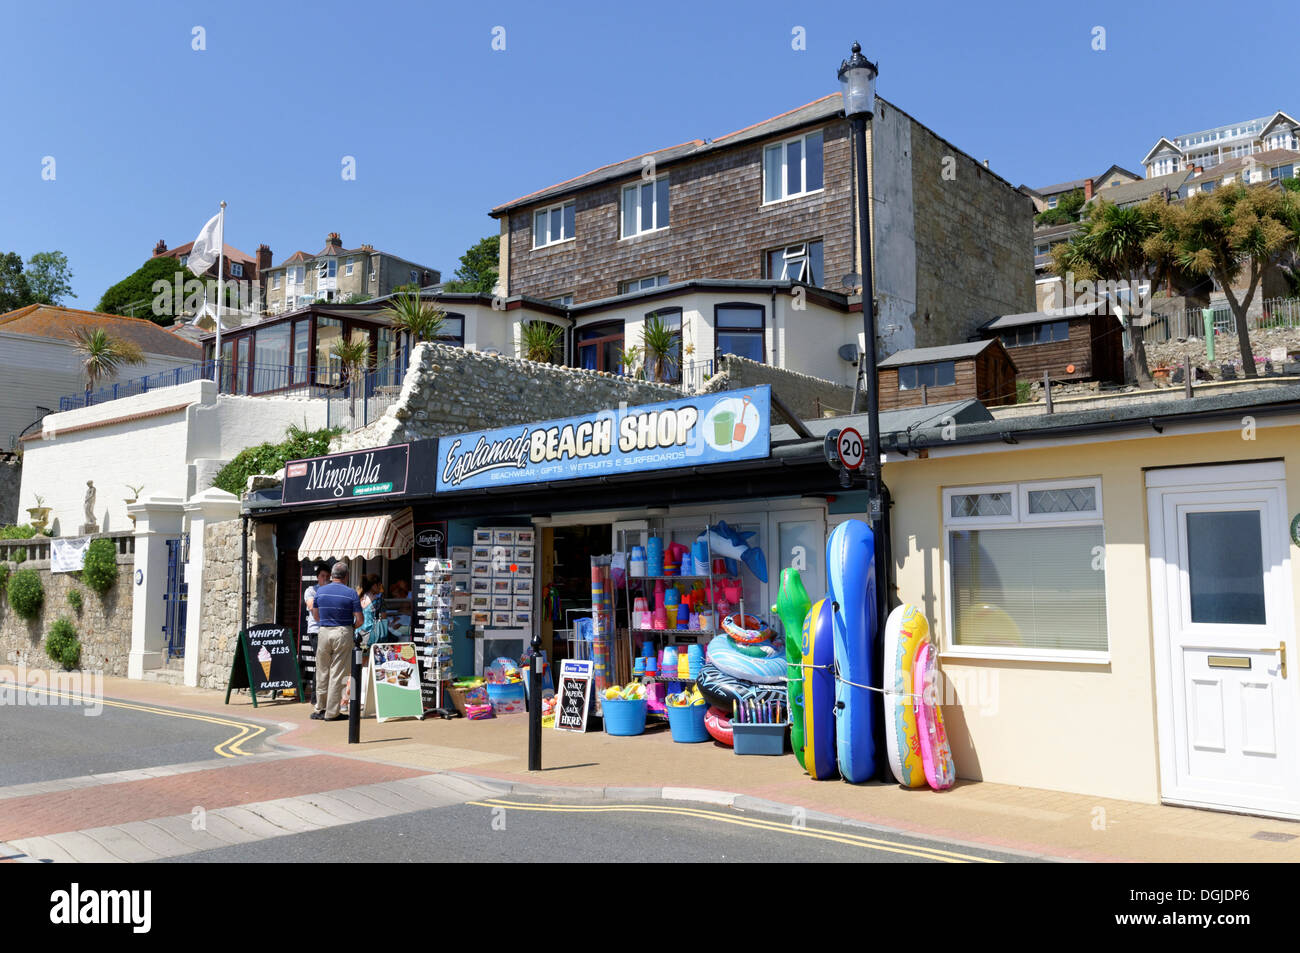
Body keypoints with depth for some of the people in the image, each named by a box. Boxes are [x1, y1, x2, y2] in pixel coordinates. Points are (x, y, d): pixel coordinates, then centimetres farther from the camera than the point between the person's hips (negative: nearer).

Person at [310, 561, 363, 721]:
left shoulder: (320, 591, 3)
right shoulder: (350, 593, -7)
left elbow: (315, 615, 13)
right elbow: (359, 620, -8)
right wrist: (352, 627, 12)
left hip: (324, 632, 3)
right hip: (343, 633, -3)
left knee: (322, 672, 14)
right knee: (337, 673, 2)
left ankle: (320, 709, 21)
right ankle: (331, 712, 5)